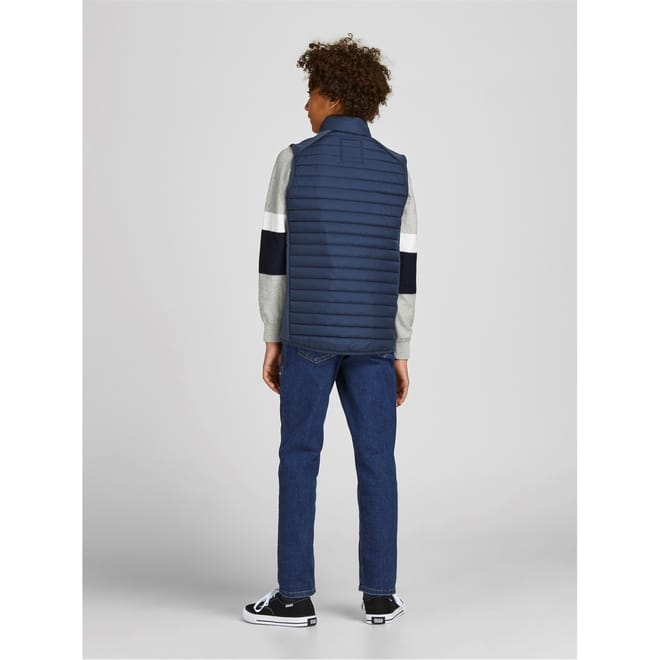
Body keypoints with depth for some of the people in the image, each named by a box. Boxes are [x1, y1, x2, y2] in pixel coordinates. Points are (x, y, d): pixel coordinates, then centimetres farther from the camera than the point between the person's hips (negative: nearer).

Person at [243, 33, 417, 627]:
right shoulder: (397, 171, 2)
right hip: (371, 339, 2)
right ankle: (379, 595, 13)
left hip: (308, 335, -2)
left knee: (299, 459, 5)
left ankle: (296, 596, 8)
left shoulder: (294, 161, -5)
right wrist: (401, 354, 8)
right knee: (377, 462, 8)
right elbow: (405, 272, 2)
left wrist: (272, 340, 2)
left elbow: (274, 255, -5)